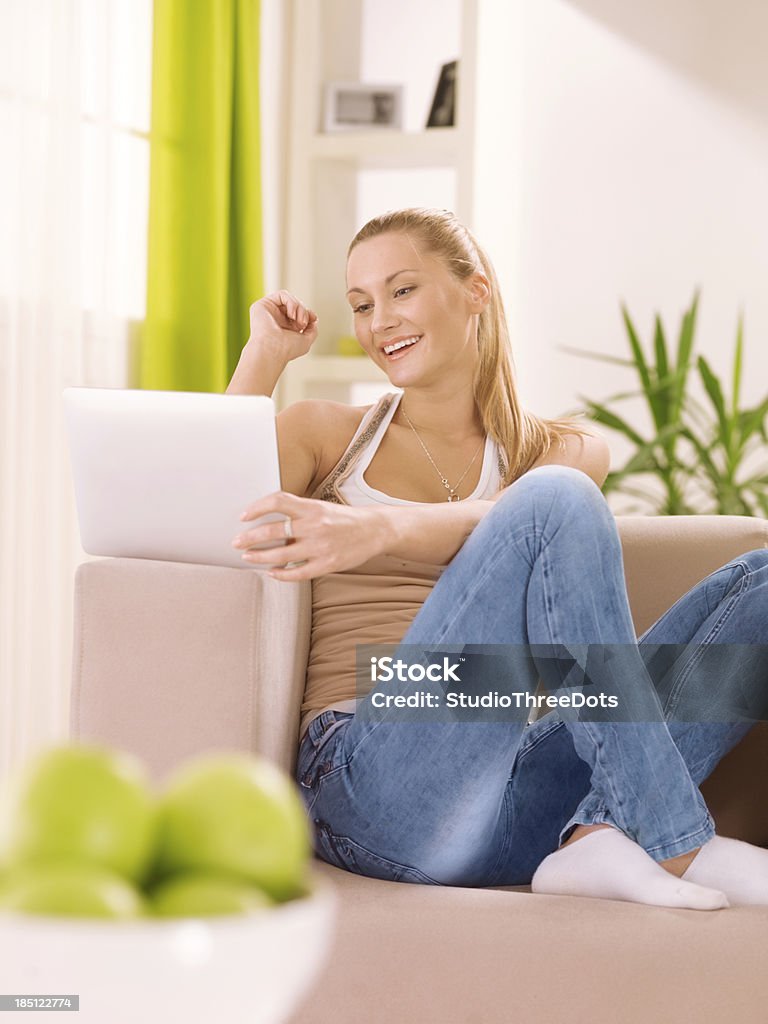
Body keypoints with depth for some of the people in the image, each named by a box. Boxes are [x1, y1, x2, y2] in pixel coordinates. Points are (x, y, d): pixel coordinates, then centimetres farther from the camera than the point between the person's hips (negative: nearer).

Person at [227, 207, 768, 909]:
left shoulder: (566, 451, 21)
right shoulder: (327, 433, 21)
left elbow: (493, 526, -5)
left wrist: (379, 528, -26)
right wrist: (266, 351, 6)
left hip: (526, 811, 3)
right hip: (374, 778, -3)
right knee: (557, 499, -24)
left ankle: (604, 833, -31)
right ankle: (673, 843, -26)